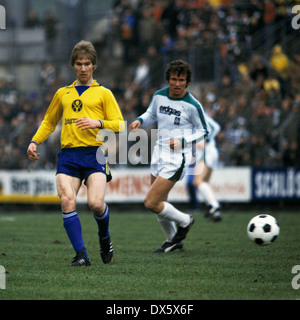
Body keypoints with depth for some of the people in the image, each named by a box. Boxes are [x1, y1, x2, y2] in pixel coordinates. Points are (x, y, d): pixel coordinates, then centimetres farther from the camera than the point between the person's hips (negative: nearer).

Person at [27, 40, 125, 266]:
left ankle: (104, 238, 15)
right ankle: (81, 255, -16)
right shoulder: (62, 94, 22)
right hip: (68, 153, 3)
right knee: (67, 201, -18)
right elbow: (49, 123, 31)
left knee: (96, 203, -18)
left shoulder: (103, 93, 13)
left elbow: (119, 124, 6)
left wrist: (98, 123, -12)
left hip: (94, 153, -3)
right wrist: (35, 142, 15)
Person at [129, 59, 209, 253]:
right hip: (160, 153, 6)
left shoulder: (192, 105, -14)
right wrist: (140, 121, -1)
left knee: (151, 203, -11)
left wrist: (183, 141, -16)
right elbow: (151, 114, 20)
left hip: (177, 157, -6)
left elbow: (203, 130, -2)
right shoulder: (159, 96, 0)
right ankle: (173, 240, 34)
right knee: (160, 203, 13)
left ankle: (184, 221, 14)